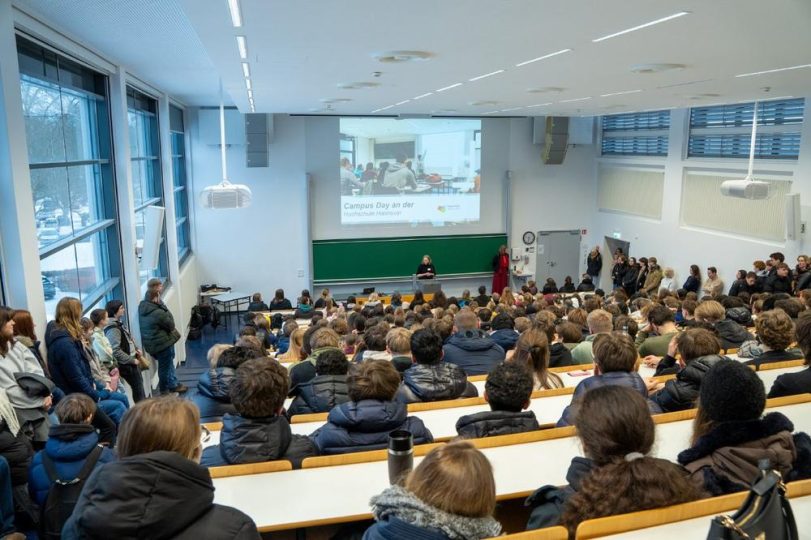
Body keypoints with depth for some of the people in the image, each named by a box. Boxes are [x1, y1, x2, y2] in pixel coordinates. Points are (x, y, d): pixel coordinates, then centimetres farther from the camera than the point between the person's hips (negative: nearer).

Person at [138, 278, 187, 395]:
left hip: (152, 342, 9)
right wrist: (162, 305, -16)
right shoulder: (158, 313, -33)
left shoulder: (143, 305, -6)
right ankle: (165, 391, 31)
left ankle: (173, 385, 42)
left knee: (168, 363, 26)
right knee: (165, 367, 12)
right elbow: (171, 325, -17)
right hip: (162, 342, -9)